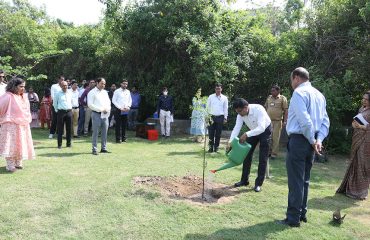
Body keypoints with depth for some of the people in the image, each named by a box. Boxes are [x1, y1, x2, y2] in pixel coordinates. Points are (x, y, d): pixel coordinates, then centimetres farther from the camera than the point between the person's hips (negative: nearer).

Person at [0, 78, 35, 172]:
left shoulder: (23, 97, 9)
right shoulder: (8, 97, -15)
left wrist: (27, 120, 16)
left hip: (23, 126, 7)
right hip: (11, 126, -7)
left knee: (20, 144, 13)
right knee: (11, 145, -3)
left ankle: (18, 163, 25)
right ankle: (10, 165, 5)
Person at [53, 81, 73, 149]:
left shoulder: (70, 93, 7)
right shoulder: (58, 94, 0)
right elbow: (54, 103, 9)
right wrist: (57, 110, 9)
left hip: (69, 112, 3)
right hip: (61, 112, -3)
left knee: (69, 128, 6)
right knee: (60, 129, 1)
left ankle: (69, 143, 16)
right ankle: (59, 144, 8)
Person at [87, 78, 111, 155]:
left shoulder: (105, 92, 17)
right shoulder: (92, 92, -3)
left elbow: (108, 102, 19)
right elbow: (90, 104, -11)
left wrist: (107, 109, -2)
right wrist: (101, 109, -15)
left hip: (105, 114, 6)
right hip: (96, 114, -6)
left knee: (105, 132, 7)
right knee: (95, 132, -3)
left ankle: (104, 148, 15)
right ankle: (94, 149, 3)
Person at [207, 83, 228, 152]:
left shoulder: (224, 98, 5)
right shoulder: (211, 97, 5)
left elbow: (225, 108, 7)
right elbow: (208, 107, 7)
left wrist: (225, 118, 3)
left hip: (220, 117, 0)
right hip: (212, 117, 0)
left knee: (218, 133, 5)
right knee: (211, 133, -1)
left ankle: (216, 147, 16)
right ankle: (210, 147, 6)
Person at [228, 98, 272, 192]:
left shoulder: (258, 109, -38)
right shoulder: (241, 114, -20)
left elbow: (261, 128, -44)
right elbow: (237, 128, -23)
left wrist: (246, 134, -52)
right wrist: (230, 142, -35)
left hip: (264, 131, -5)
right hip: (253, 131, 6)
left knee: (262, 158, -5)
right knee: (247, 155, 5)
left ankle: (258, 183, 4)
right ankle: (244, 180, 17)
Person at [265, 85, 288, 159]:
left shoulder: (282, 98, -3)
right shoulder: (269, 98, 10)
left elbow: (286, 110, -5)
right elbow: (265, 108, 16)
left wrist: (285, 121, -11)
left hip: (277, 121, -4)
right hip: (268, 121, 4)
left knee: (276, 137, 0)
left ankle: (274, 153, 8)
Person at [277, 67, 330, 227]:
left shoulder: (299, 93, -12)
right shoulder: (319, 95, 15)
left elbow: (305, 121, -21)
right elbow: (325, 121, 9)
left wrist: (312, 140, -10)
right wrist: (318, 140, 0)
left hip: (298, 140, -9)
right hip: (311, 142, 9)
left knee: (295, 181, -2)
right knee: (304, 180, 17)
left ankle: (293, 219, 6)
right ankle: (301, 214, 28)